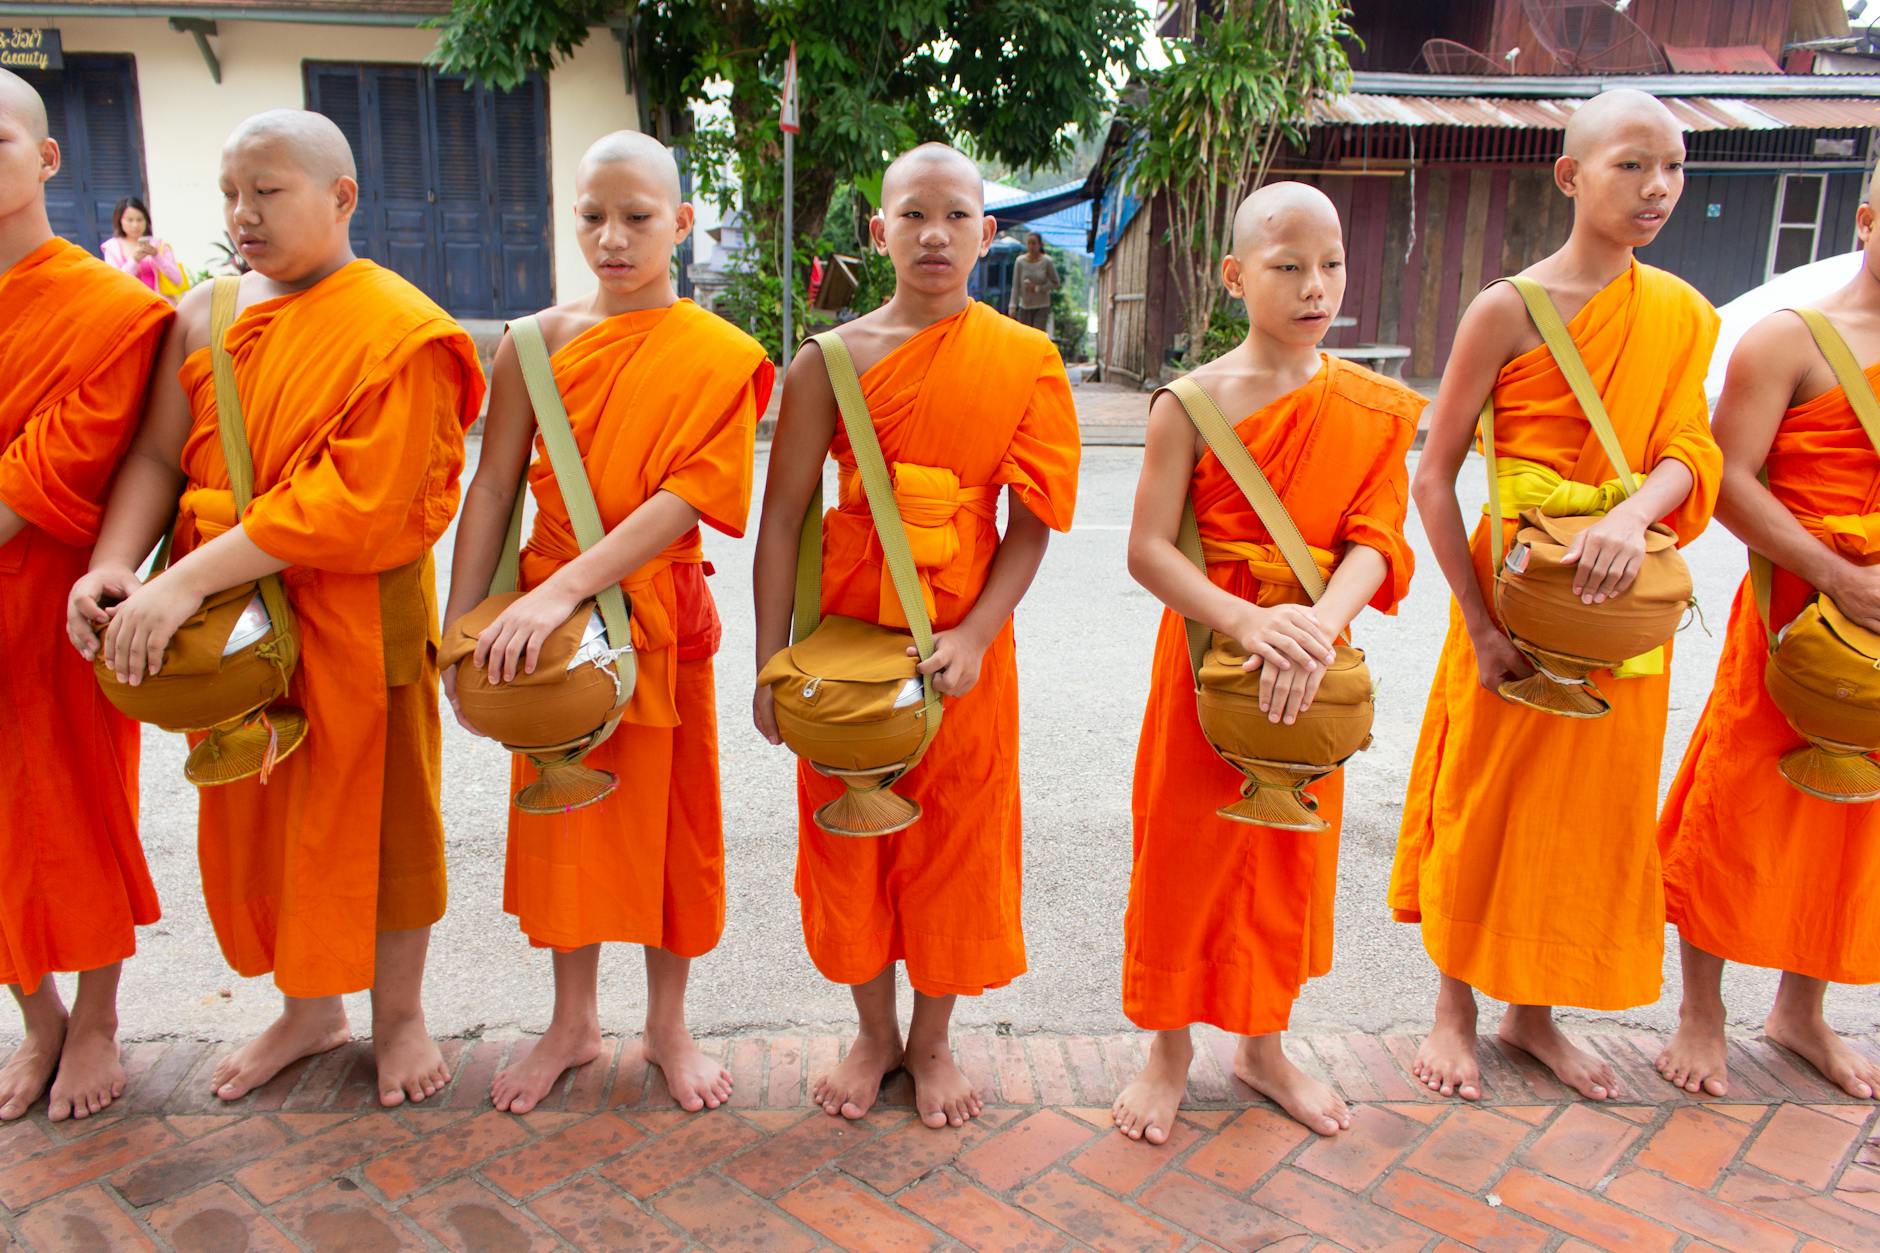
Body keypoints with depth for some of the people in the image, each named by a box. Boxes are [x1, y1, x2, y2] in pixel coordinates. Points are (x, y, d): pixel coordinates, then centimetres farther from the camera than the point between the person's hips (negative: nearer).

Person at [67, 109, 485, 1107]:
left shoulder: (397, 330, -13)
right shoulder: (204, 318, 7)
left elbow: (351, 503, -22)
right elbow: (159, 455, 4)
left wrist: (189, 579, -25)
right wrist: (114, 564, -15)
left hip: (356, 623, -6)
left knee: (375, 813, 8)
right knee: (257, 815, 15)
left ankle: (398, 1016, 30)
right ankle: (306, 1010, 37)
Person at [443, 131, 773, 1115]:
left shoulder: (718, 356, -7)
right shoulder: (541, 342, 0)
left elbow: (686, 497, -17)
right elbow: (492, 489, 0)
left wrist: (564, 590, -26)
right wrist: (459, 625, -6)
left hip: (659, 616, -2)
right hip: (543, 622, 2)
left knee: (667, 817, 9)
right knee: (562, 815, 13)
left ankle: (666, 1024, 30)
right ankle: (572, 1024, 33)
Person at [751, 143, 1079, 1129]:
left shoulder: (1027, 360, -2)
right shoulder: (831, 360, -3)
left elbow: (1032, 522, -3)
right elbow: (782, 516, -2)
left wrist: (974, 636, -16)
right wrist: (772, 664, -5)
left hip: (963, 648, 0)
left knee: (955, 844, 10)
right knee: (849, 835, 11)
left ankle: (932, 1043, 33)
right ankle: (874, 1034, 34)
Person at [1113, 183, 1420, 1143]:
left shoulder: (1376, 409, 0)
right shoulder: (1193, 402, -10)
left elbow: (1376, 540, -8)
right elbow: (1148, 550, -16)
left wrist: (1322, 621, -28)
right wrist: (1248, 623, -29)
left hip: (1313, 664, 4)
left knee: (1290, 858, 16)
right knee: (1183, 854, 8)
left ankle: (1262, 1047, 37)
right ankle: (1169, 1053, 29)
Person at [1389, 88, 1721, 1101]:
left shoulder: (1684, 315, 6)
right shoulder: (1509, 309, -9)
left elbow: (1688, 450, -6)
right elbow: (1432, 478, -11)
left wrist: (1634, 516, -30)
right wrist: (1478, 624, -16)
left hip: (1620, 597, 5)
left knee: (1589, 810, 12)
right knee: (1485, 800, 5)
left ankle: (1533, 1012, 31)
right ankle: (1454, 1009, 24)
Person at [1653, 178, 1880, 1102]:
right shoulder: (1791, 339, -6)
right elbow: (1728, 480, -14)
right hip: (1798, 606, -6)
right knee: (1738, 807, 2)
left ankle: (1801, 1009, 32)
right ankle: (1701, 1016, 18)